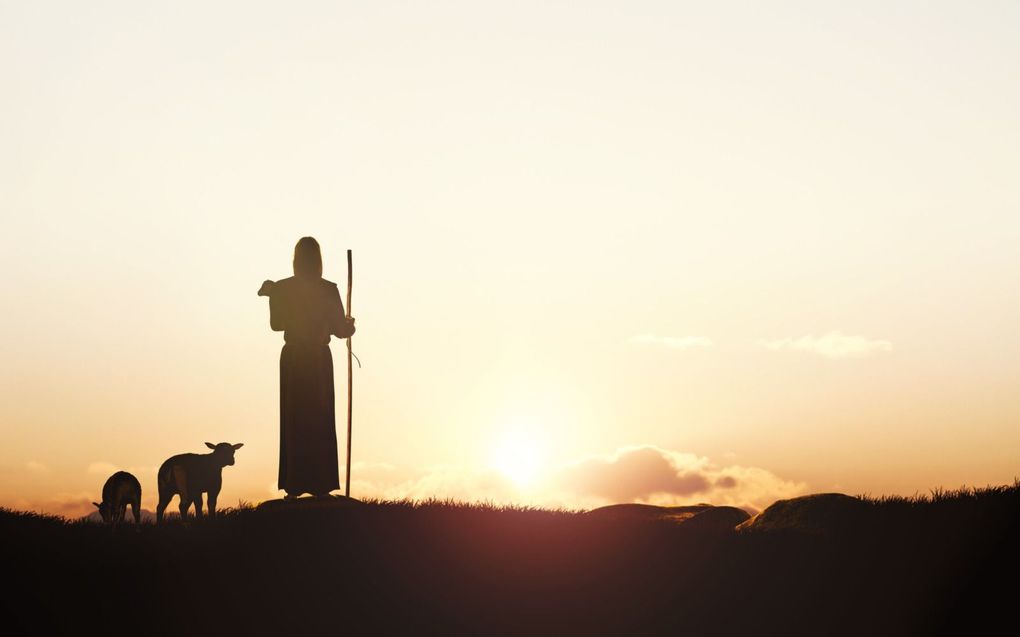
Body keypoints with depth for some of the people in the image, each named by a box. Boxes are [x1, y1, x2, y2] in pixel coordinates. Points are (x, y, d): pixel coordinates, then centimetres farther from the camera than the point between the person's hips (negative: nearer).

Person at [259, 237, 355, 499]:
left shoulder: (282, 288, -5)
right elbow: (340, 329, -4)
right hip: (320, 359, -1)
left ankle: (294, 487, 3)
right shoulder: (328, 290, -7)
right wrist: (350, 325, 18)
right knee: (320, 421, 5)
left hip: (292, 358, 1)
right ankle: (321, 486, 2)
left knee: (294, 421, 6)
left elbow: (276, 325, 4)